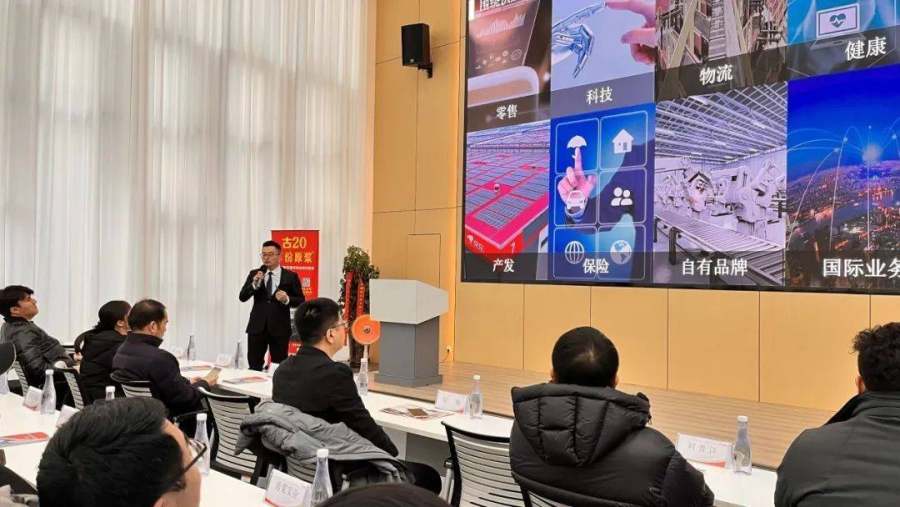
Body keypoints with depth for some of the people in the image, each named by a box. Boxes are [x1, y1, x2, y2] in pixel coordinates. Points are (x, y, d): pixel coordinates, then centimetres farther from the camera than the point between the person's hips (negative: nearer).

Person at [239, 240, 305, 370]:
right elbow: (242, 297, -1)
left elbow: (300, 301, 1)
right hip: (257, 327, 2)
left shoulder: (291, 276, 0)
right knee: (254, 367, 6)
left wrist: (287, 299, -19)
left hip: (280, 328, -2)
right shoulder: (254, 274, 6)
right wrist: (254, 284, -18)